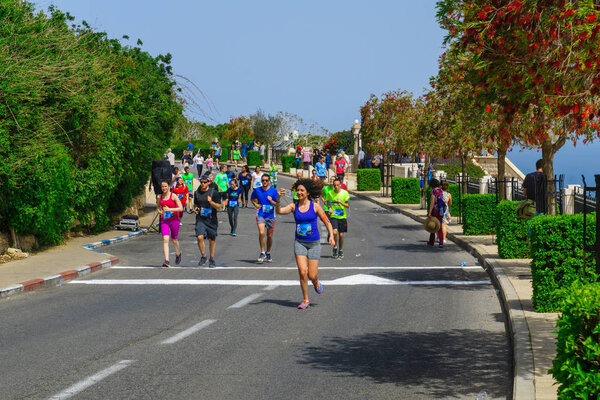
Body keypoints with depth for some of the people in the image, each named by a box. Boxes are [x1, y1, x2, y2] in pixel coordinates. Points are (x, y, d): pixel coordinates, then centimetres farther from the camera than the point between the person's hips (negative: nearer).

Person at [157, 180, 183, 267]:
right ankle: (166, 260, -20)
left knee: (174, 240, 11)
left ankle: (178, 254, 42)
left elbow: (181, 208, -9)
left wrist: (170, 209, -18)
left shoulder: (173, 196, -7)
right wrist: (160, 212, -1)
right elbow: (158, 207, 22)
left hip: (174, 220, -2)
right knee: (165, 239, -14)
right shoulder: (159, 197, 5)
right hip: (164, 220, 2)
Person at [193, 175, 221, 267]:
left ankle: (212, 259, 23)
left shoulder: (214, 192, -4)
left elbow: (219, 207, -6)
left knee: (212, 240, 6)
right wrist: (195, 209, 2)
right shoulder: (197, 193, 8)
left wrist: (211, 202, -22)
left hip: (211, 220, -2)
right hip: (200, 219, 2)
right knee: (200, 237, -18)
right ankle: (203, 256, 0)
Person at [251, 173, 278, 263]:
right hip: (260, 215, 0)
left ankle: (268, 254, 28)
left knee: (269, 236, 8)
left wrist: (271, 201, -22)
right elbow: (252, 198, 20)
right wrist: (255, 204, 1)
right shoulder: (257, 190, 1)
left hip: (270, 216, 0)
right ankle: (262, 253, -8)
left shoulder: (273, 190, -3)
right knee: (261, 233, -19)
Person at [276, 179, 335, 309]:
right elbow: (279, 211, -15)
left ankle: (316, 282, 35)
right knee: (302, 272, -13)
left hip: (314, 243, -1)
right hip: (300, 243, 1)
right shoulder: (294, 207, 0)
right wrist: (278, 199, -31)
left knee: (312, 276, -3)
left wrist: (331, 236, -11)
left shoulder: (315, 206, -5)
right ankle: (305, 300, 4)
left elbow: (327, 222, 2)